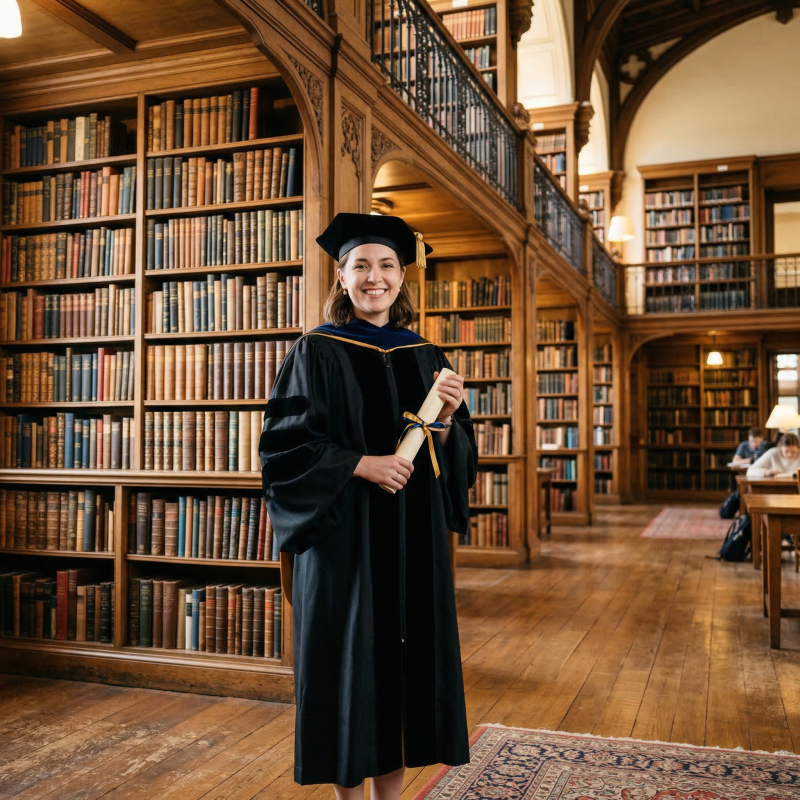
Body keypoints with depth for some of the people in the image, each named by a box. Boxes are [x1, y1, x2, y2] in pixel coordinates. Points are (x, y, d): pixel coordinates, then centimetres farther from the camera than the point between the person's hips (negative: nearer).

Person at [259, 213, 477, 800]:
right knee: (349, 659, 2)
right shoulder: (317, 352, -3)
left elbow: (457, 455, 11)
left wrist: (448, 415, -9)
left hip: (413, 541, 4)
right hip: (344, 536, -4)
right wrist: (362, 464, -18)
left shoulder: (426, 357, 10)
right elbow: (283, 444, -9)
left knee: (404, 656, 9)